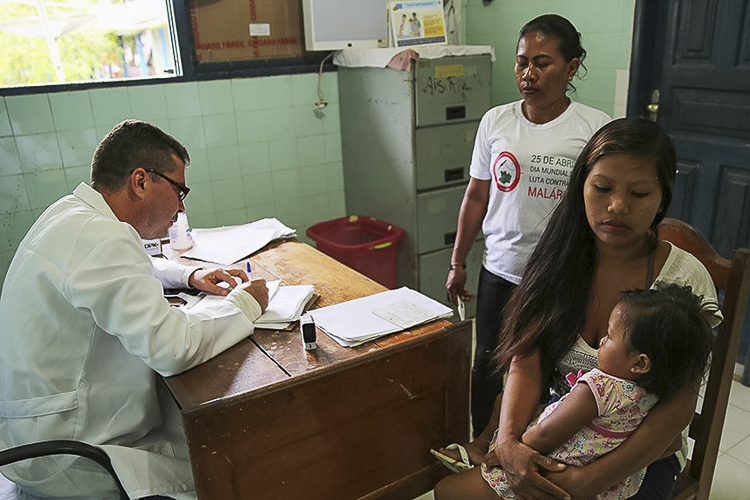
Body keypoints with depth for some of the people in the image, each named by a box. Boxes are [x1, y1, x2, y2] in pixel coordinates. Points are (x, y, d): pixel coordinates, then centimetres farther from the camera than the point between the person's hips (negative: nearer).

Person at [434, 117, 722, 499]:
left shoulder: (684, 279, -14)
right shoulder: (560, 259, -4)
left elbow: (677, 409, -17)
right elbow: (526, 361, -9)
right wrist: (508, 440, -26)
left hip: (638, 454, -3)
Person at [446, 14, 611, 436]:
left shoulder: (595, 128, -7)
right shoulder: (496, 121, 1)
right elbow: (476, 197, 7)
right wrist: (458, 263, 10)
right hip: (501, 271, 3)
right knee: (487, 367, 16)